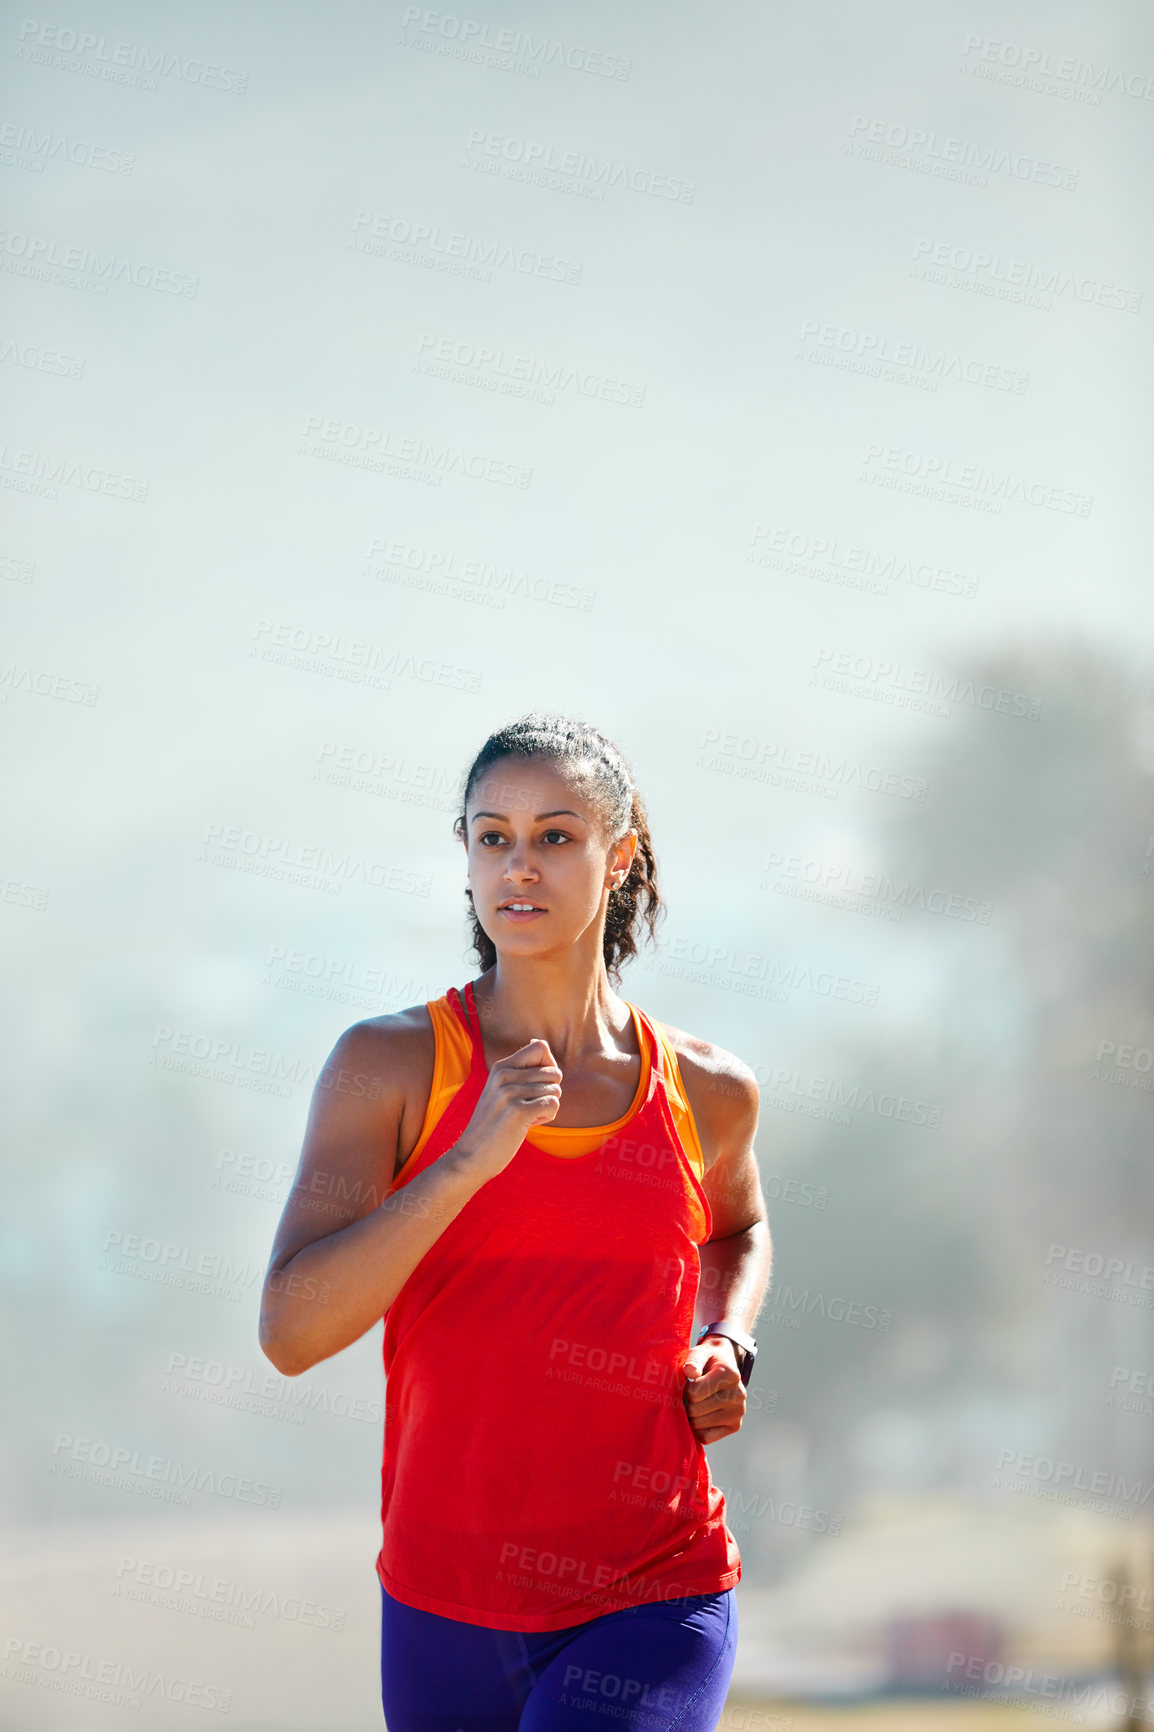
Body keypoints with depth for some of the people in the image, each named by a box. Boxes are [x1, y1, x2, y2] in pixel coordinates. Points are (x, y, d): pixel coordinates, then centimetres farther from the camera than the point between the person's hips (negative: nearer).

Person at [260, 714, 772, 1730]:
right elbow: (291, 1330, -15)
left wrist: (729, 1355, 7)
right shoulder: (390, 1066, -4)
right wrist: (472, 1159, -23)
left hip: (653, 1608, -1)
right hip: (446, 1604, 1)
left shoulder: (708, 1094, 4)